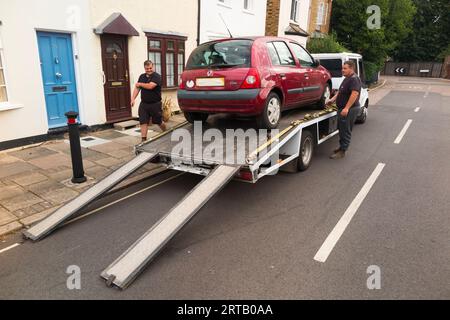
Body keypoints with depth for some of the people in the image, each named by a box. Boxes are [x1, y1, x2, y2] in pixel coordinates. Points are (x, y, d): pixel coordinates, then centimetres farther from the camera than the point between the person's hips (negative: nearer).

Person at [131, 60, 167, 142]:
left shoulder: (157, 76, -10)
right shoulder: (142, 76, 11)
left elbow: (150, 86, -24)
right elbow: (137, 88, 9)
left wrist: (140, 84, -8)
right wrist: (133, 98, -5)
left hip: (155, 104, -5)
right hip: (144, 104, 5)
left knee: (159, 121, 10)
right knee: (143, 122, -2)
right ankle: (144, 139, 3)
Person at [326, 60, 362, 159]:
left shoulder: (354, 79, -16)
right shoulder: (347, 79, 16)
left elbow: (355, 94, -26)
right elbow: (341, 92, 24)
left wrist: (346, 108, -31)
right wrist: (333, 99, 11)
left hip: (350, 109, -10)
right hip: (344, 109, 10)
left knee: (346, 131, -4)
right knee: (342, 129, 18)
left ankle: (342, 152, 1)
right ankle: (342, 147, 30)